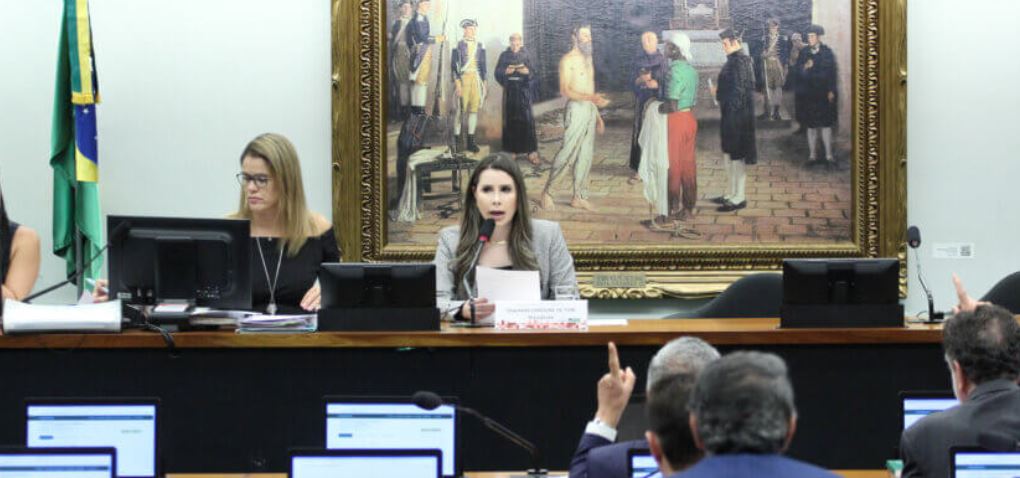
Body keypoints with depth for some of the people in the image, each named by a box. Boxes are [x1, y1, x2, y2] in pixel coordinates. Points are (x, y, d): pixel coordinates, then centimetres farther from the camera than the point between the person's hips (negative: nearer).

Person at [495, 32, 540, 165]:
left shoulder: (526, 56, 6)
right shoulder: (504, 56, 7)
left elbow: (534, 73, 4)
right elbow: (498, 73, 4)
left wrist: (527, 72, -17)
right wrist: (506, 71, -16)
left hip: (524, 91, -1)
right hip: (509, 91, 1)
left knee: (527, 119, -8)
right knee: (511, 120, -1)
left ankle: (531, 152, -8)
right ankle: (512, 150, 6)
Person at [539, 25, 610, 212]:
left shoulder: (588, 58, 16)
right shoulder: (568, 60, -9)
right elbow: (565, 90, -16)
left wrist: (598, 116, 20)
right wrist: (591, 98, -27)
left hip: (590, 110, 8)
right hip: (576, 109, -8)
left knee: (585, 155, 7)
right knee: (567, 153, -11)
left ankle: (579, 197, 11)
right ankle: (547, 191, 0)